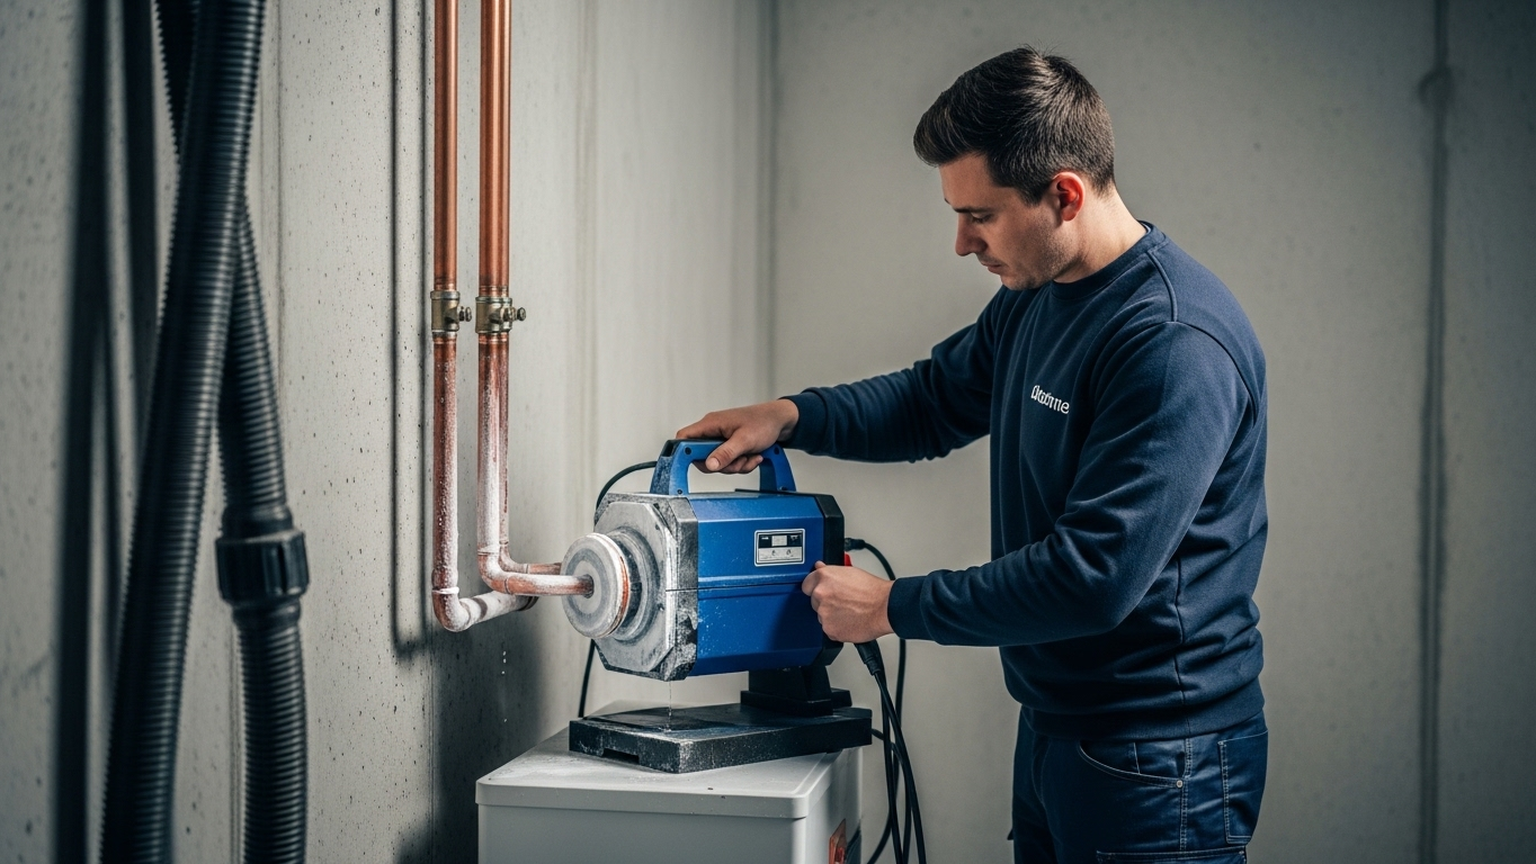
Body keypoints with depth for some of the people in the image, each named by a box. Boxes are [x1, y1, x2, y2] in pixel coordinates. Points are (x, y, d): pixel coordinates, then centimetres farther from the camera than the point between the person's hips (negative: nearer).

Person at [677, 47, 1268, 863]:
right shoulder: (1032, 298, 6)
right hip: (1052, 732, 9)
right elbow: (936, 398, 22)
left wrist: (893, 606, -17)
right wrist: (791, 416, 4)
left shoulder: (1176, 344, -24)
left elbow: (1094, 577, -27)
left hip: (1155, 759, -9)